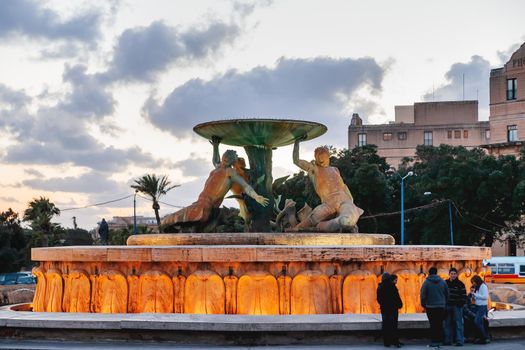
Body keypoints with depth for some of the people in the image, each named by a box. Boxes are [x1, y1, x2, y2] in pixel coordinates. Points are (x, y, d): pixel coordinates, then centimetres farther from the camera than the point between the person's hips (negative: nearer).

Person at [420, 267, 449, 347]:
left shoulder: (426, 282, -7)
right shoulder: (442, 282, 4)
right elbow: (447, 294, 9)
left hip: (430, 307, -3)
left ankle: (434, 342, -2)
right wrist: (445, 303, 20)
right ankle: (439, 341, 11)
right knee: (440, 324, 9)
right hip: (441, 307, 3)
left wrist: (423, 304, 6)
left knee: (433, 325, 0)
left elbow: (423, 295, -8)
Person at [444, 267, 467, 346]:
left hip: (457, 306, -4)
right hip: (447, 306, 4)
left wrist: (461, 304, -10)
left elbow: (464, 295, -2)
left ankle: (460, 340, -5)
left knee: (458, 324, -6)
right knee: (447, 324, 7)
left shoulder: (460, 284, -2)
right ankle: (448, 340, 13)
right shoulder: (445, 283, 9)